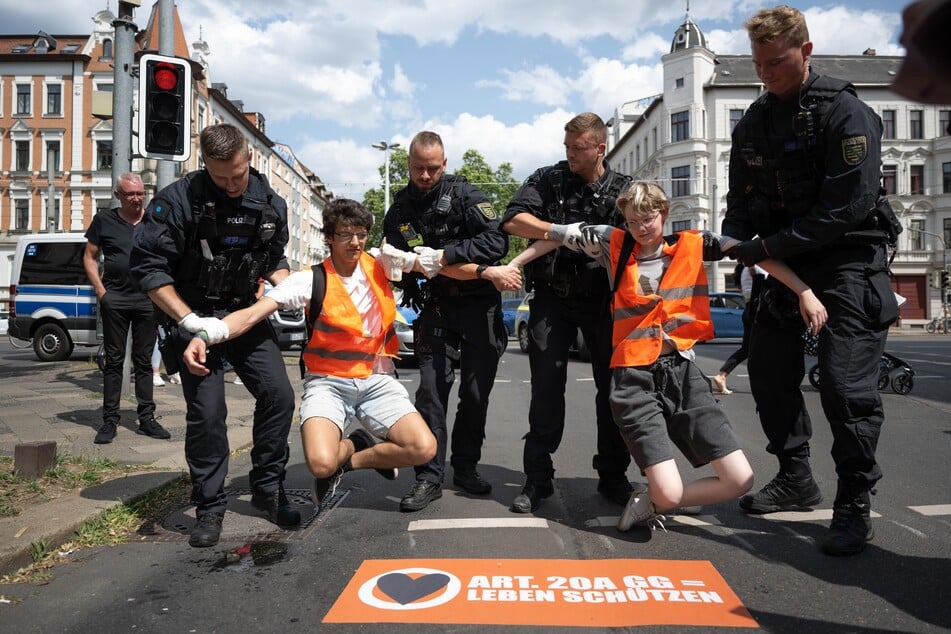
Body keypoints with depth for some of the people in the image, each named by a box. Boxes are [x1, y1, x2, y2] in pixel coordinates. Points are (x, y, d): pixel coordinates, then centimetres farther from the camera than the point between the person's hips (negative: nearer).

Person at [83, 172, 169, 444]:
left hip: (147, 300, 2)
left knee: (144, 361, 7)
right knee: (113, 360, 3)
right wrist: (101, 291, -4)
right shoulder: (104, 220, 4)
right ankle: (110, 420, 9)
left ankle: (146, 418, 13)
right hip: (115, 299, -1)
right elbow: (89, 257, 7)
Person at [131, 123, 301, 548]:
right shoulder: (178, 200, -15)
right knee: (206, 413, -6)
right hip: (196, 318, -4)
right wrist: (189, 320, -20)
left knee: (279, 396, -2)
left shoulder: (270, 204, -1)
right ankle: (210, 508, 12)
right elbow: (148, 266, -14)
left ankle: (267, 488, 16)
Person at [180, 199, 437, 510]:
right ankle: (356, 446, 11)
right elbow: (252, 314, -18)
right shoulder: (310, 280, -9)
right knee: (321, 463, -28)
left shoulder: (379, 266, 0)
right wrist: (204, 336, -33)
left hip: (377, 380, 3)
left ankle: (347, 461, 9)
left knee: (424, 449, -17)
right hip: (327, 382, -2)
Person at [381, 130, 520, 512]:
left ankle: (466, 467, 21)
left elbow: (497, 241, -15)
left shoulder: (464, 195, -2)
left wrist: (441, 256, -22)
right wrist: (485, 272, -19)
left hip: (480, 306, -1)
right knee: (432, 388, -8)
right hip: (436, 308, 1)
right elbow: (417, 263, -10)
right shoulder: (399, 212, 3)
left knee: (476, 393, 4)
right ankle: (429, 477, 1)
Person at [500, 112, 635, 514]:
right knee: (546, 387, -2)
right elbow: (513, 220, -8)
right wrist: (558, 231, -22)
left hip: (603, 300, 1)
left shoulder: (624, 190, 6)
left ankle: (613, 477, 19)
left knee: (613, 387, 4)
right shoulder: (549, 179, 4)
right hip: (553, 298, -1)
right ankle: (537, 478, 8)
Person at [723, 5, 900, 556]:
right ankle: (796, 478, 25)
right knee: (768, 368, 8)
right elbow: (743, 200, 9)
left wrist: (768, 247, -23)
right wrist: (734, 244, -11)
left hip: (851, 258, -7)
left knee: (845, 379, -12)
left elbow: (849, 206, -22)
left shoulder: (845, 113, -13)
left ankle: (855, 505, 4)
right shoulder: (754, 124, 7)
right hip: (789, 261, 7)